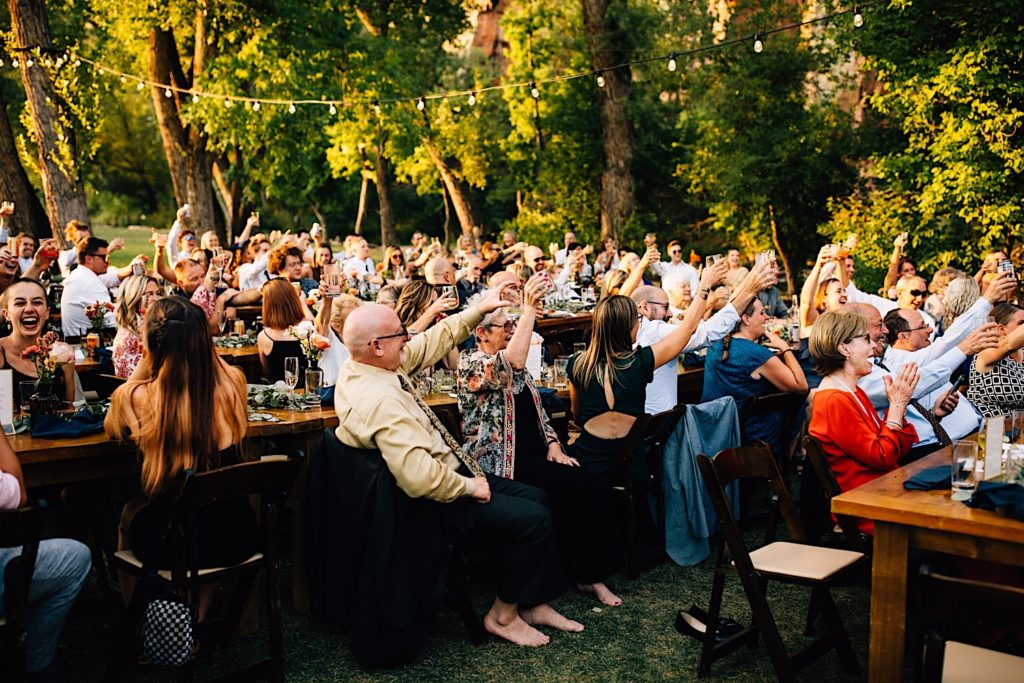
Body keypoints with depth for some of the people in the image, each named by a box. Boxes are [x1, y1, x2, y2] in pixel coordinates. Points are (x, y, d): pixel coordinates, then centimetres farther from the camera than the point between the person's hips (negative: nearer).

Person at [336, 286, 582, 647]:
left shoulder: (369, 365, -2)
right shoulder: (379, 399, -32)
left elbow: (432, 343, 11)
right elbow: (420, 478, -36)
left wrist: (479, 309, 9)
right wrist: (470, 486, -20)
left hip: (447, 474, 11)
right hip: (435, 502, -11)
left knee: (535, 497, 13)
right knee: (532, 518, -10)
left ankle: (535, 604, 21)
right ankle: (503, 615, 9)